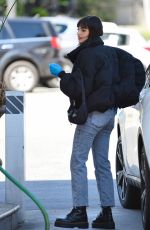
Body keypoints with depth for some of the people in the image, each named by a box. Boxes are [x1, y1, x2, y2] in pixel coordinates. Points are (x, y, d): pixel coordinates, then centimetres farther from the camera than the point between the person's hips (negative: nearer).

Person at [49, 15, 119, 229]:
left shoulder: (88, 55, -15)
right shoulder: (108, 52, 13)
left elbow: (81, 88, -19)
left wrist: (61, 74, -10)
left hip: (93, 113, -9)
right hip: (109, 112, 9)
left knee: (78, 161, -5)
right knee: (102, 163, 11)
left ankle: (80, 212, -7)